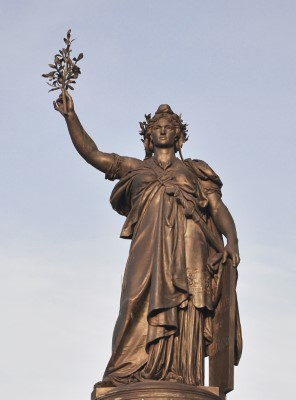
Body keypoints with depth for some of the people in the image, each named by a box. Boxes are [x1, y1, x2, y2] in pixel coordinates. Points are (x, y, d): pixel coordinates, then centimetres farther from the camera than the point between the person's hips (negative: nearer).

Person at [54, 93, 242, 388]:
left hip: (187, 249, 0)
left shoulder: (194, 171, 24)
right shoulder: (135, 169, 26)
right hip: (148, 248, 0)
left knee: (183, 313, -13)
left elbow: (218, 208, 13)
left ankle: (180, 384, -22)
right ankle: (128, 377, -28)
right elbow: (91, 152, 19)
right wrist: (70, 116, 10)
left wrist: (232, 241, -5)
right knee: (141, 304, -19)